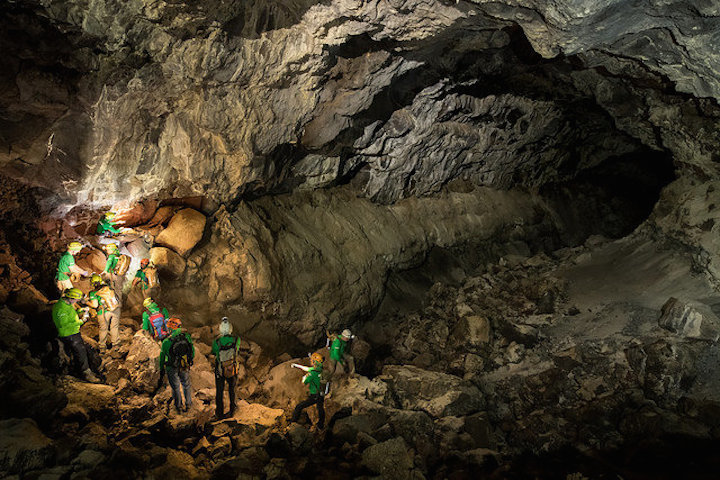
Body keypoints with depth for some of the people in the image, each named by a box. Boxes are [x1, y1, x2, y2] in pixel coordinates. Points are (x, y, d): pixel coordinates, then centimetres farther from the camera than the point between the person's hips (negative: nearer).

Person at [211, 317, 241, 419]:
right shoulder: (236, 340, -19)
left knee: (219, 391, 17)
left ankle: (219, 413, 28)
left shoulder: (216, 341, -21)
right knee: (232, 390, 22)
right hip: (233, 371, 1)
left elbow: (214, 352, -1)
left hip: (220, 371, -1)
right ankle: (232, 411, 34)